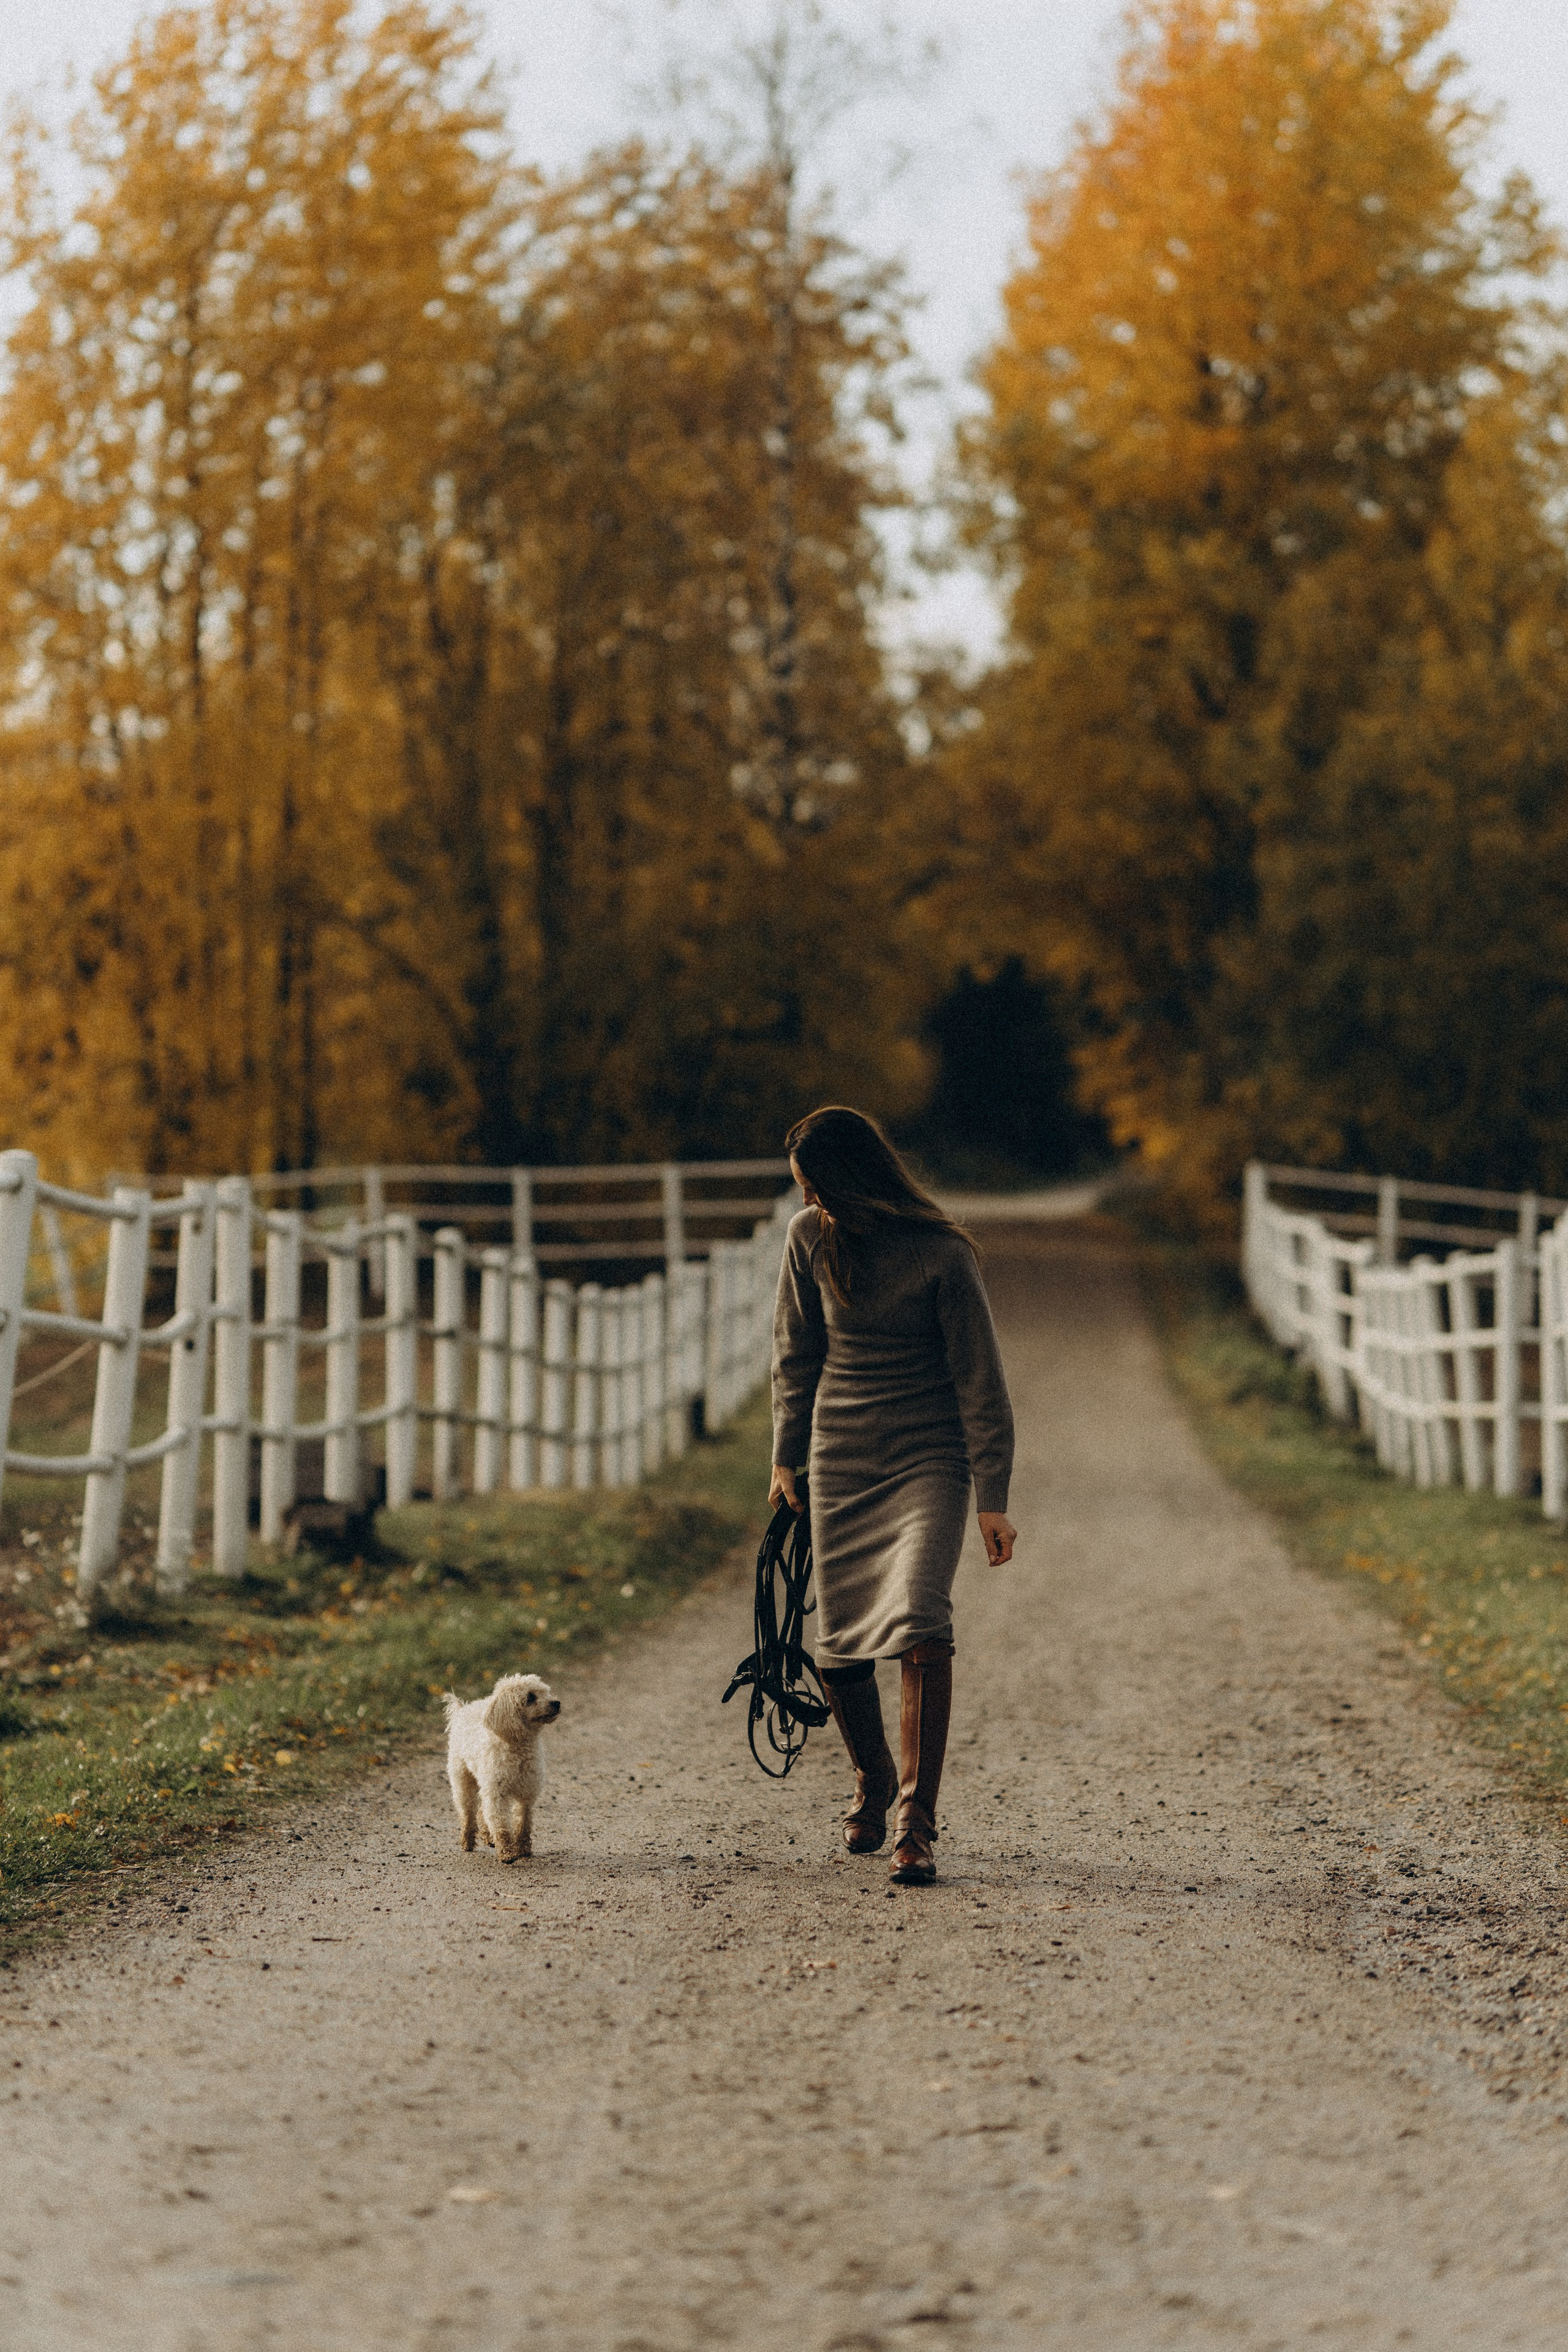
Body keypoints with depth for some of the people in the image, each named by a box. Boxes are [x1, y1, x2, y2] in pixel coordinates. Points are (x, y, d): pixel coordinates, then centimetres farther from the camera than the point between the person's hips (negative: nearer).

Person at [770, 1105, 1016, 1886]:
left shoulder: (939, 1252, -11)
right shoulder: (810, 1238, 1)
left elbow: (978, 1374, -7)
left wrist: (993, 1498, -7)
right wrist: (787, 1459, 18)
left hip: (927, 1462, -4)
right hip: (839, 1462, 4)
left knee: (919, 1624, -23)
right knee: (840, 1649, 4)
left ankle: (916, 1823, -19)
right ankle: (872, 1779, 35)